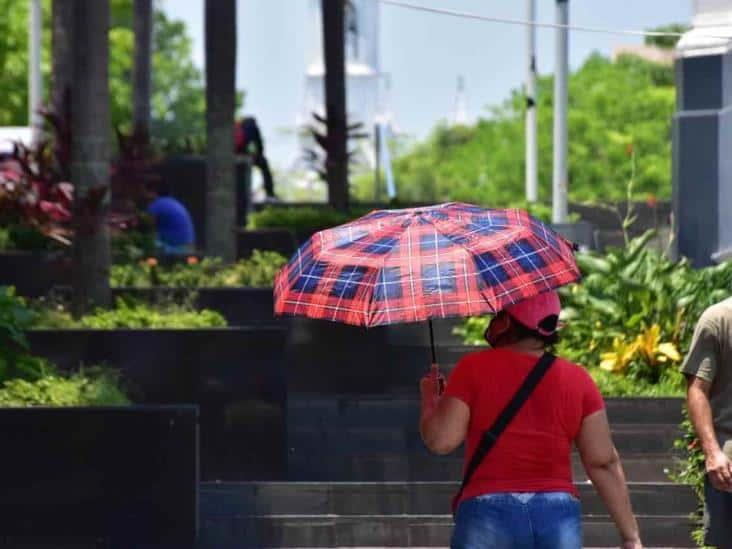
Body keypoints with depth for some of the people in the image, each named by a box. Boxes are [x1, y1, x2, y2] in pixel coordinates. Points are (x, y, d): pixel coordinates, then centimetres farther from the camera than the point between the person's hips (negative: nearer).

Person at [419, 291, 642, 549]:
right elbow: (604, 462, 5)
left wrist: (429, 400, 15)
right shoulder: (577, 379, 7)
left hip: (488, 512, -2)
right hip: (558, 517, 2)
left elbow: (441, 440, -5)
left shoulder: (474, 368, 0)